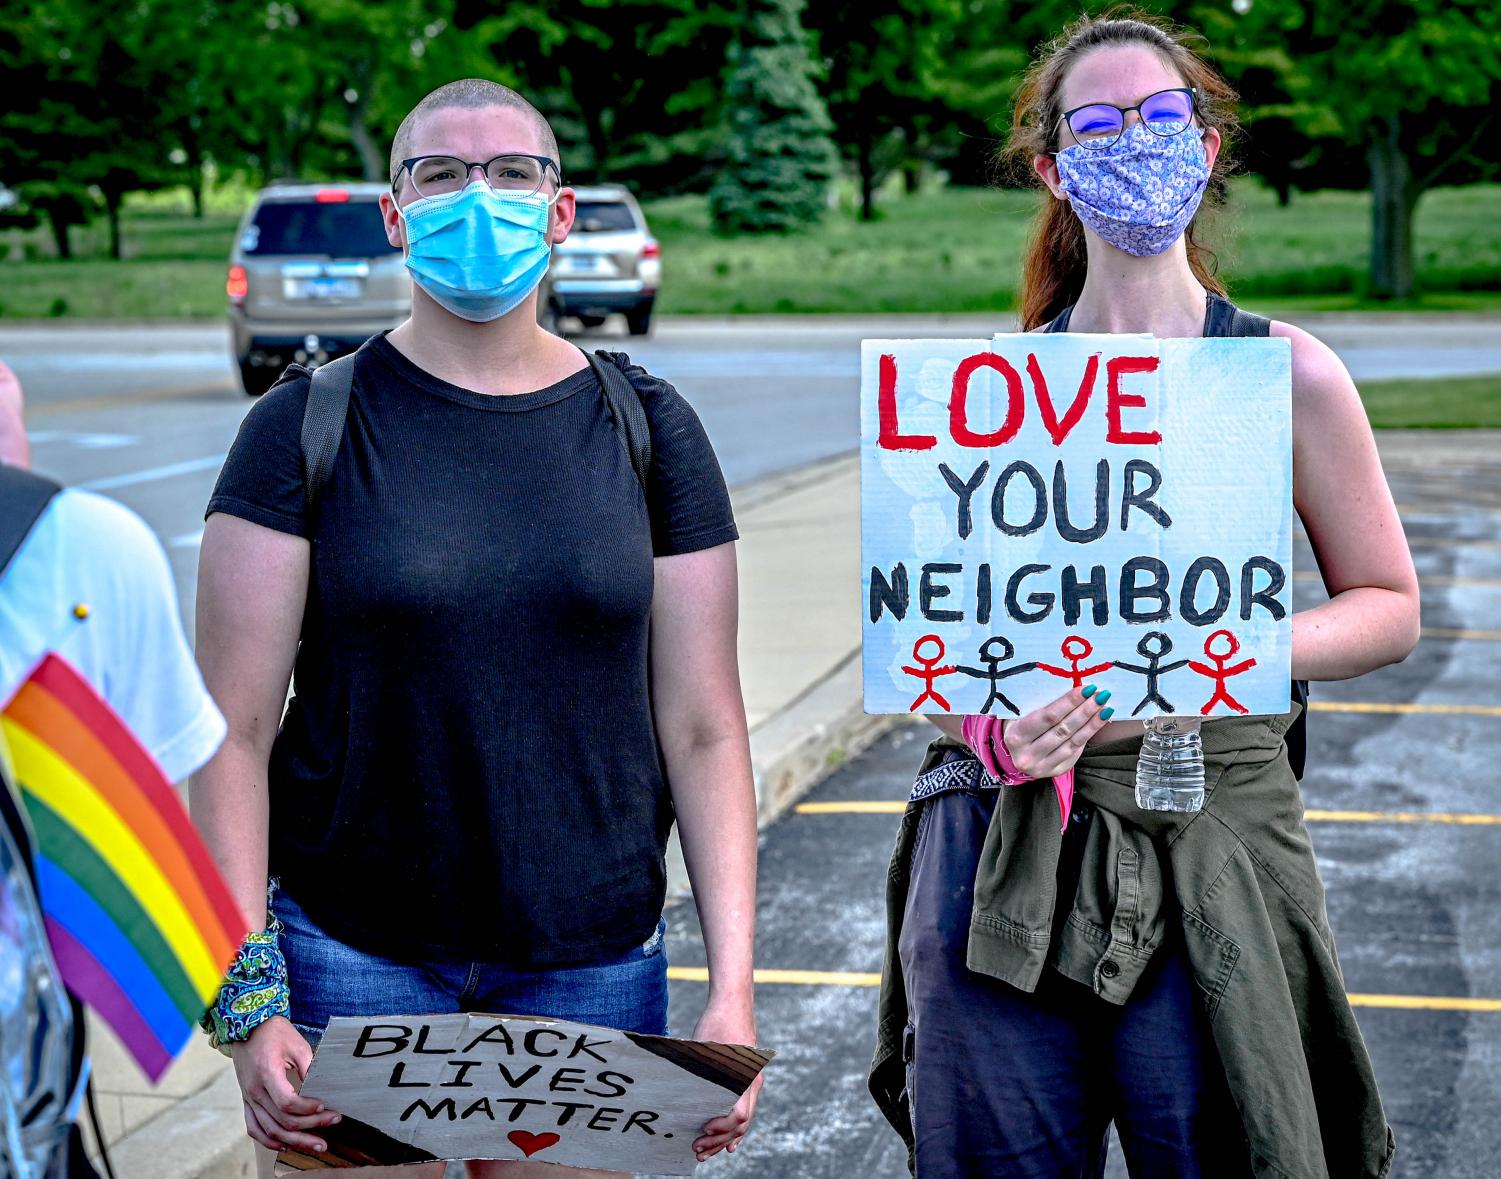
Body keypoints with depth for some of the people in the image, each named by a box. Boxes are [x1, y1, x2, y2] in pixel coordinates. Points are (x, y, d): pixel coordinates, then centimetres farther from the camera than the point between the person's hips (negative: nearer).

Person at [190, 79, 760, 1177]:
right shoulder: (307, 427, -2)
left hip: (593, 958, 2)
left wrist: (733, 985, -6)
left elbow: (704, 732, 2)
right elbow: (235, 734, -5)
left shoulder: (648, 430, 3)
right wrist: (246, 999, -13)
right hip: (352, 951, -1)